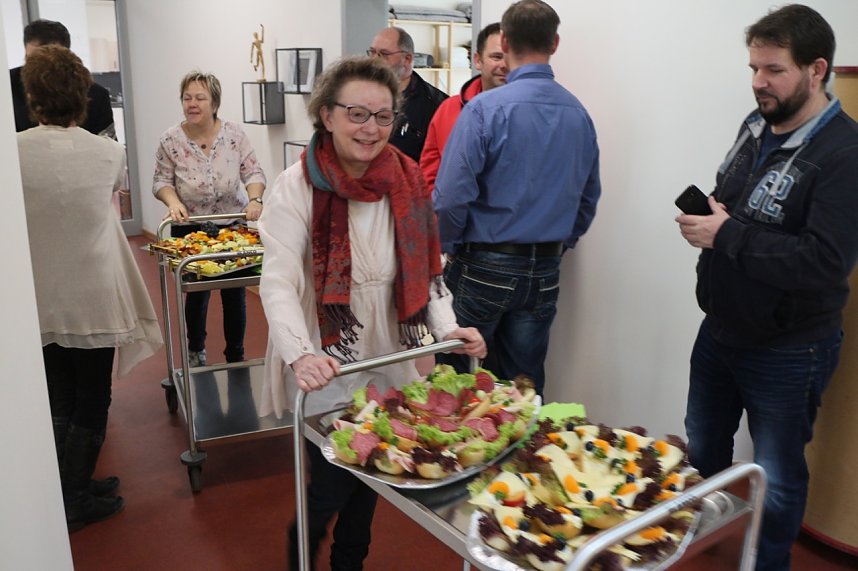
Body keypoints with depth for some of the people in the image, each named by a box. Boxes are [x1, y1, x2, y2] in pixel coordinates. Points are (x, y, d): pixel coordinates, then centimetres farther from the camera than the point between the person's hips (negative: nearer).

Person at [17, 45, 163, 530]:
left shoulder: (15, 152, -10)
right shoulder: (109, 153, -10)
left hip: (39, 299, 2)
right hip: (95, 297, -2)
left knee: (59, 399, 19)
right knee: (92, 399, 12)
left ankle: (72, 485, 32)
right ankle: (76, 500, 21)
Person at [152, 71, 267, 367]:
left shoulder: (233, 132, -6)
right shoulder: (170, 140, -7)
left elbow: (253, 172, -4)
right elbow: (161, 181, 0)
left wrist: (254, 199, -22)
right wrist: (173, 201, -20)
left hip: (232, 225, 1)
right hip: (189, 229, 0)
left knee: (234, 294, 7)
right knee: (197, 293, 9)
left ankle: (236, 357, 24)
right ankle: (196, 350, 35)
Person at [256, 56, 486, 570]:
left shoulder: (407, 181, 0)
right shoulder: (298, 187, -14)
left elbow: (426, 269, 4)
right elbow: (279, 283, -20)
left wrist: (447, 327, -11)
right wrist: (301, 355, -35)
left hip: (387, 365, 4)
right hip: (323, 374, -4)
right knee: (332, 485, 5)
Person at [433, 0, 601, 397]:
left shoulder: (485, 108, -14)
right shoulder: (579, 114, 4)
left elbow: (451, 196, -16)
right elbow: (589, 198, 12)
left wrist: (450, 247, 1)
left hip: (485, 268, -5)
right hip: (545, 273, 5)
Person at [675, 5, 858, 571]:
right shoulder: (757, 125, 3)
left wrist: (727, 235, -24)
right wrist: (709, 211, -1)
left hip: (786, 351, -7)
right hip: (721, 329, 8)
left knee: (777, 481, 12)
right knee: (701, 457, 24)